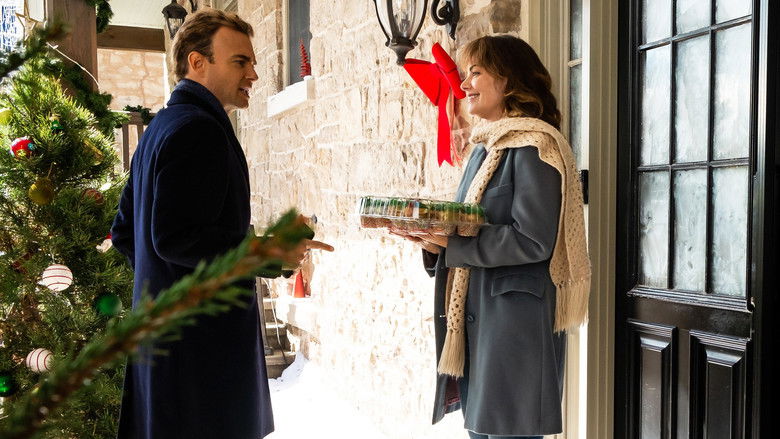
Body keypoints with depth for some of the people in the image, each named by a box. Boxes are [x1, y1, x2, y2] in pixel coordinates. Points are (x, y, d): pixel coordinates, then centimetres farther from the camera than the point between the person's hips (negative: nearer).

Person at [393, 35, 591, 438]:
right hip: (473, 314, 9)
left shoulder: (533, 147, -12)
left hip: (513, 316, -9)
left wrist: (451, 242, -18)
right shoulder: (484, 149, 15)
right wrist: (432, 235, -2)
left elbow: (532, 241, -19)